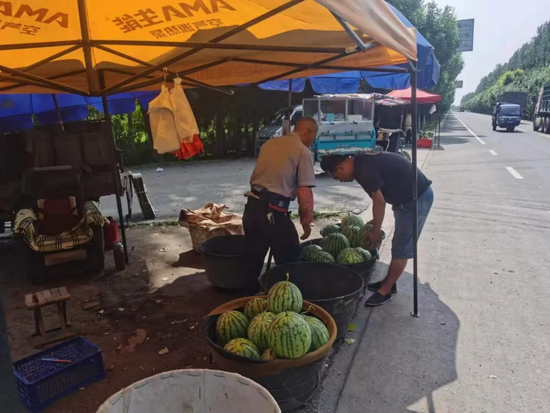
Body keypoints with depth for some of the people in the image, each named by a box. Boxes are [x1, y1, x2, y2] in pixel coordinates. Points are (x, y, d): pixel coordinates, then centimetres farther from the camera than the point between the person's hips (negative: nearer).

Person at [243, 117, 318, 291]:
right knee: (289, 260, 8)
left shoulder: (269, 143, 15)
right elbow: (304, 193, -11)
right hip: (273, 210, -7)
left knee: (253, 257, 20)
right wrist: (306, 221, 1)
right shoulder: (303, 151, -6)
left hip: (252, 205, 8)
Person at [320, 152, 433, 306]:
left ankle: (385, 291, 7)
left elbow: (379, 201, -19)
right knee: (399, 245, 17)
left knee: (401, 248, -2)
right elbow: (381, 197, 15)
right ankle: (388, 282, 29)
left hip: (417, 198, -10)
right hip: (412, 196, 10)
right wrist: (376, 223, 18)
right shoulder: (363, 162, 7)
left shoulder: (364, 170, -23)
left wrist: (376, 231, -7)